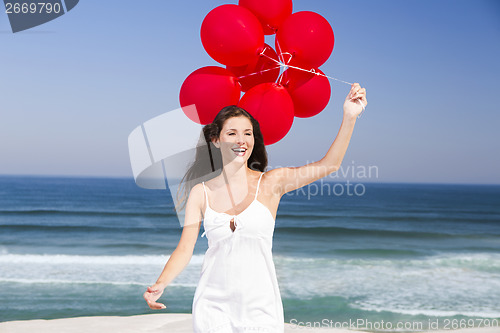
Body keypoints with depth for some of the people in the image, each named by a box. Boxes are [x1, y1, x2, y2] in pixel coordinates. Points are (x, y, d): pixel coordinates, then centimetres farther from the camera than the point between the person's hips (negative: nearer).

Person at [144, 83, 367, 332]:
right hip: (213, 305, 1)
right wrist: (160, 284, -18)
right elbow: (184, 249, -1)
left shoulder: (270, 182, -3)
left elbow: (328, 165, -12)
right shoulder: (200, 192, 1)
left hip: (260, 306, 0)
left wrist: (349, 117, -23)